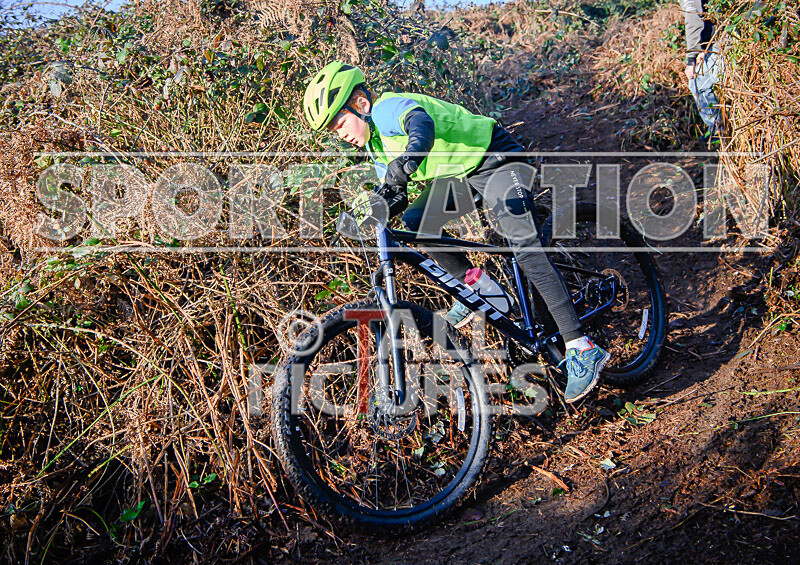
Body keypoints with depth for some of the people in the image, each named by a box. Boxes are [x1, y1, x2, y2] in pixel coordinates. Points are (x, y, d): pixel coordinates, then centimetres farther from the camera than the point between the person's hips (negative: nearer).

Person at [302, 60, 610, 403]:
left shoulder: (388, 108, -22)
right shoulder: (377, 145, 7)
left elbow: (422, 123, -46)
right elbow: (396, 197, 8)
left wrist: (407, 160, -66)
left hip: (497, 160, -9)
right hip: (460, 176, 9)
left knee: (526, 247, -24)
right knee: (416, 221, -6)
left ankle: (581, 350, -24)